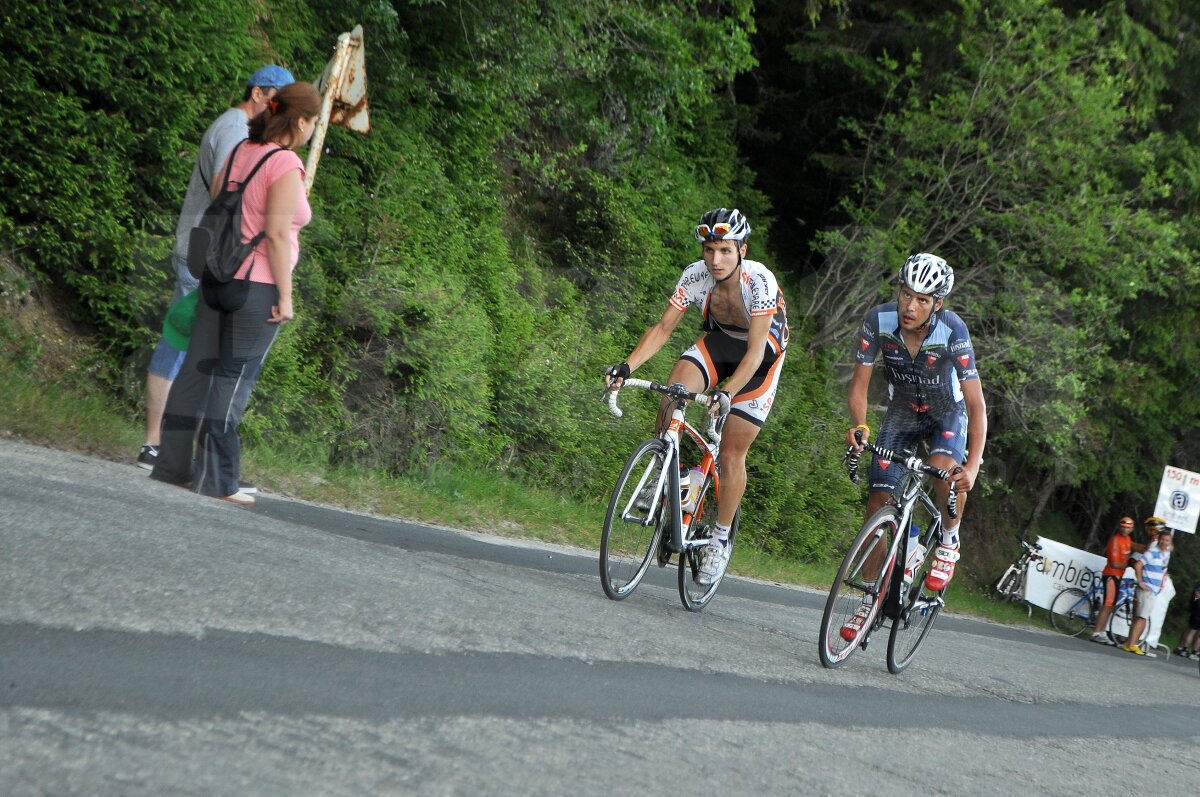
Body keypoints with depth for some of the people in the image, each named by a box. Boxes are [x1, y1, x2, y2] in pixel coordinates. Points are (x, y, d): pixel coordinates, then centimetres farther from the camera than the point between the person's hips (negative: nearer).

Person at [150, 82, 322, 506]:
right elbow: (277, 235, -18)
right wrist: (285, 295, -14)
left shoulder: (241, 152, 9)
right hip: (257, 285, -7)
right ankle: (216, 479, 2)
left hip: (218, 276, 7)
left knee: (197, 370, 10)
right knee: (234, 380, -3)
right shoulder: (286, 165, -14)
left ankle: (171, 465, 16)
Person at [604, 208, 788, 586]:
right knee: (674, 393, -26)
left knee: (732, 453, -6)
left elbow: (755, 350, -36)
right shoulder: (695, 276, -21)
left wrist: (727, 393, -51)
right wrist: (626, 366, -31)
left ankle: (721, 539, 11)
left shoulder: (759, 281, -33)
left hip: (762, 355, -4)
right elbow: (662, 328, -17)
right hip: (719, 341, 4)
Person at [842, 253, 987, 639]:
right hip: (902, 412, 3)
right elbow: (860, 382, -18)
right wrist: (858, 426, -38)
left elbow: (976, 404, -32)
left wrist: (973, 464, -43)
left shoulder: (953, 332, -31)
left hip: (948, 413, -2)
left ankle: (949, 540, -2)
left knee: (947, 469, -33)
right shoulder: (879, 320, -25)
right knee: (879, 499, -6)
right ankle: (869, 597, 9)